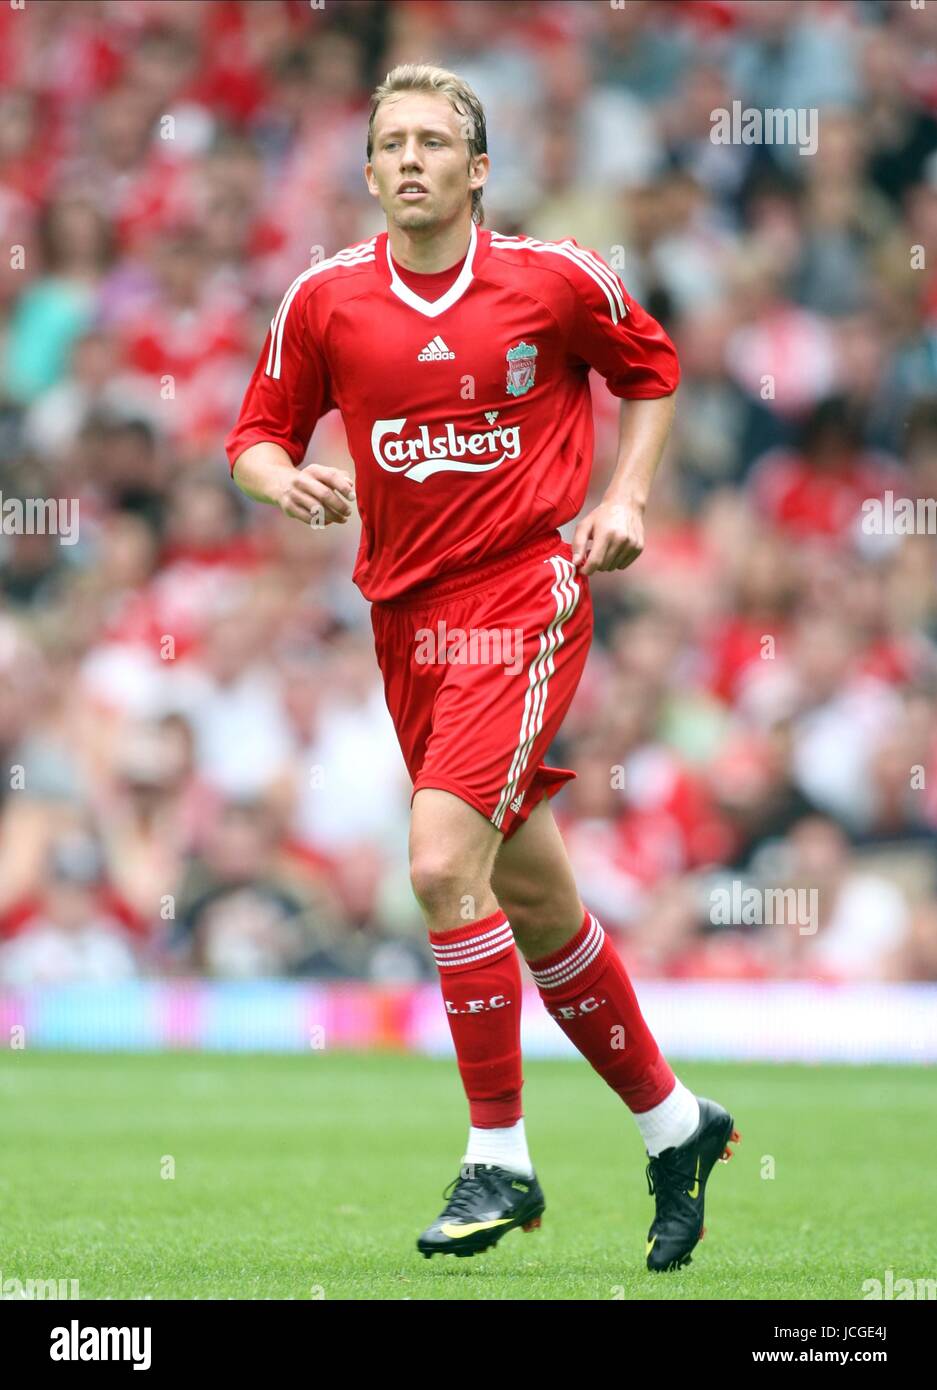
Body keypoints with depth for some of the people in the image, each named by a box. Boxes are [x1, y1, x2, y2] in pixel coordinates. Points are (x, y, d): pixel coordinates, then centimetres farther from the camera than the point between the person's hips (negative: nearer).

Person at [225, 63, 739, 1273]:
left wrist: (623, 498, 0)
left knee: (444, 863, -20)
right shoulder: (326, 299, 1)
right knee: (535, 903, 11)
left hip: (522, 593, -4)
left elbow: (649, 368, 13)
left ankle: (499, 1161, -8)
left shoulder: (554, 279, -5)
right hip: (406, 614, 4)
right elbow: (256, 434, 10)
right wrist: (288, 482, -13)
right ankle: (672, 1123, 30)